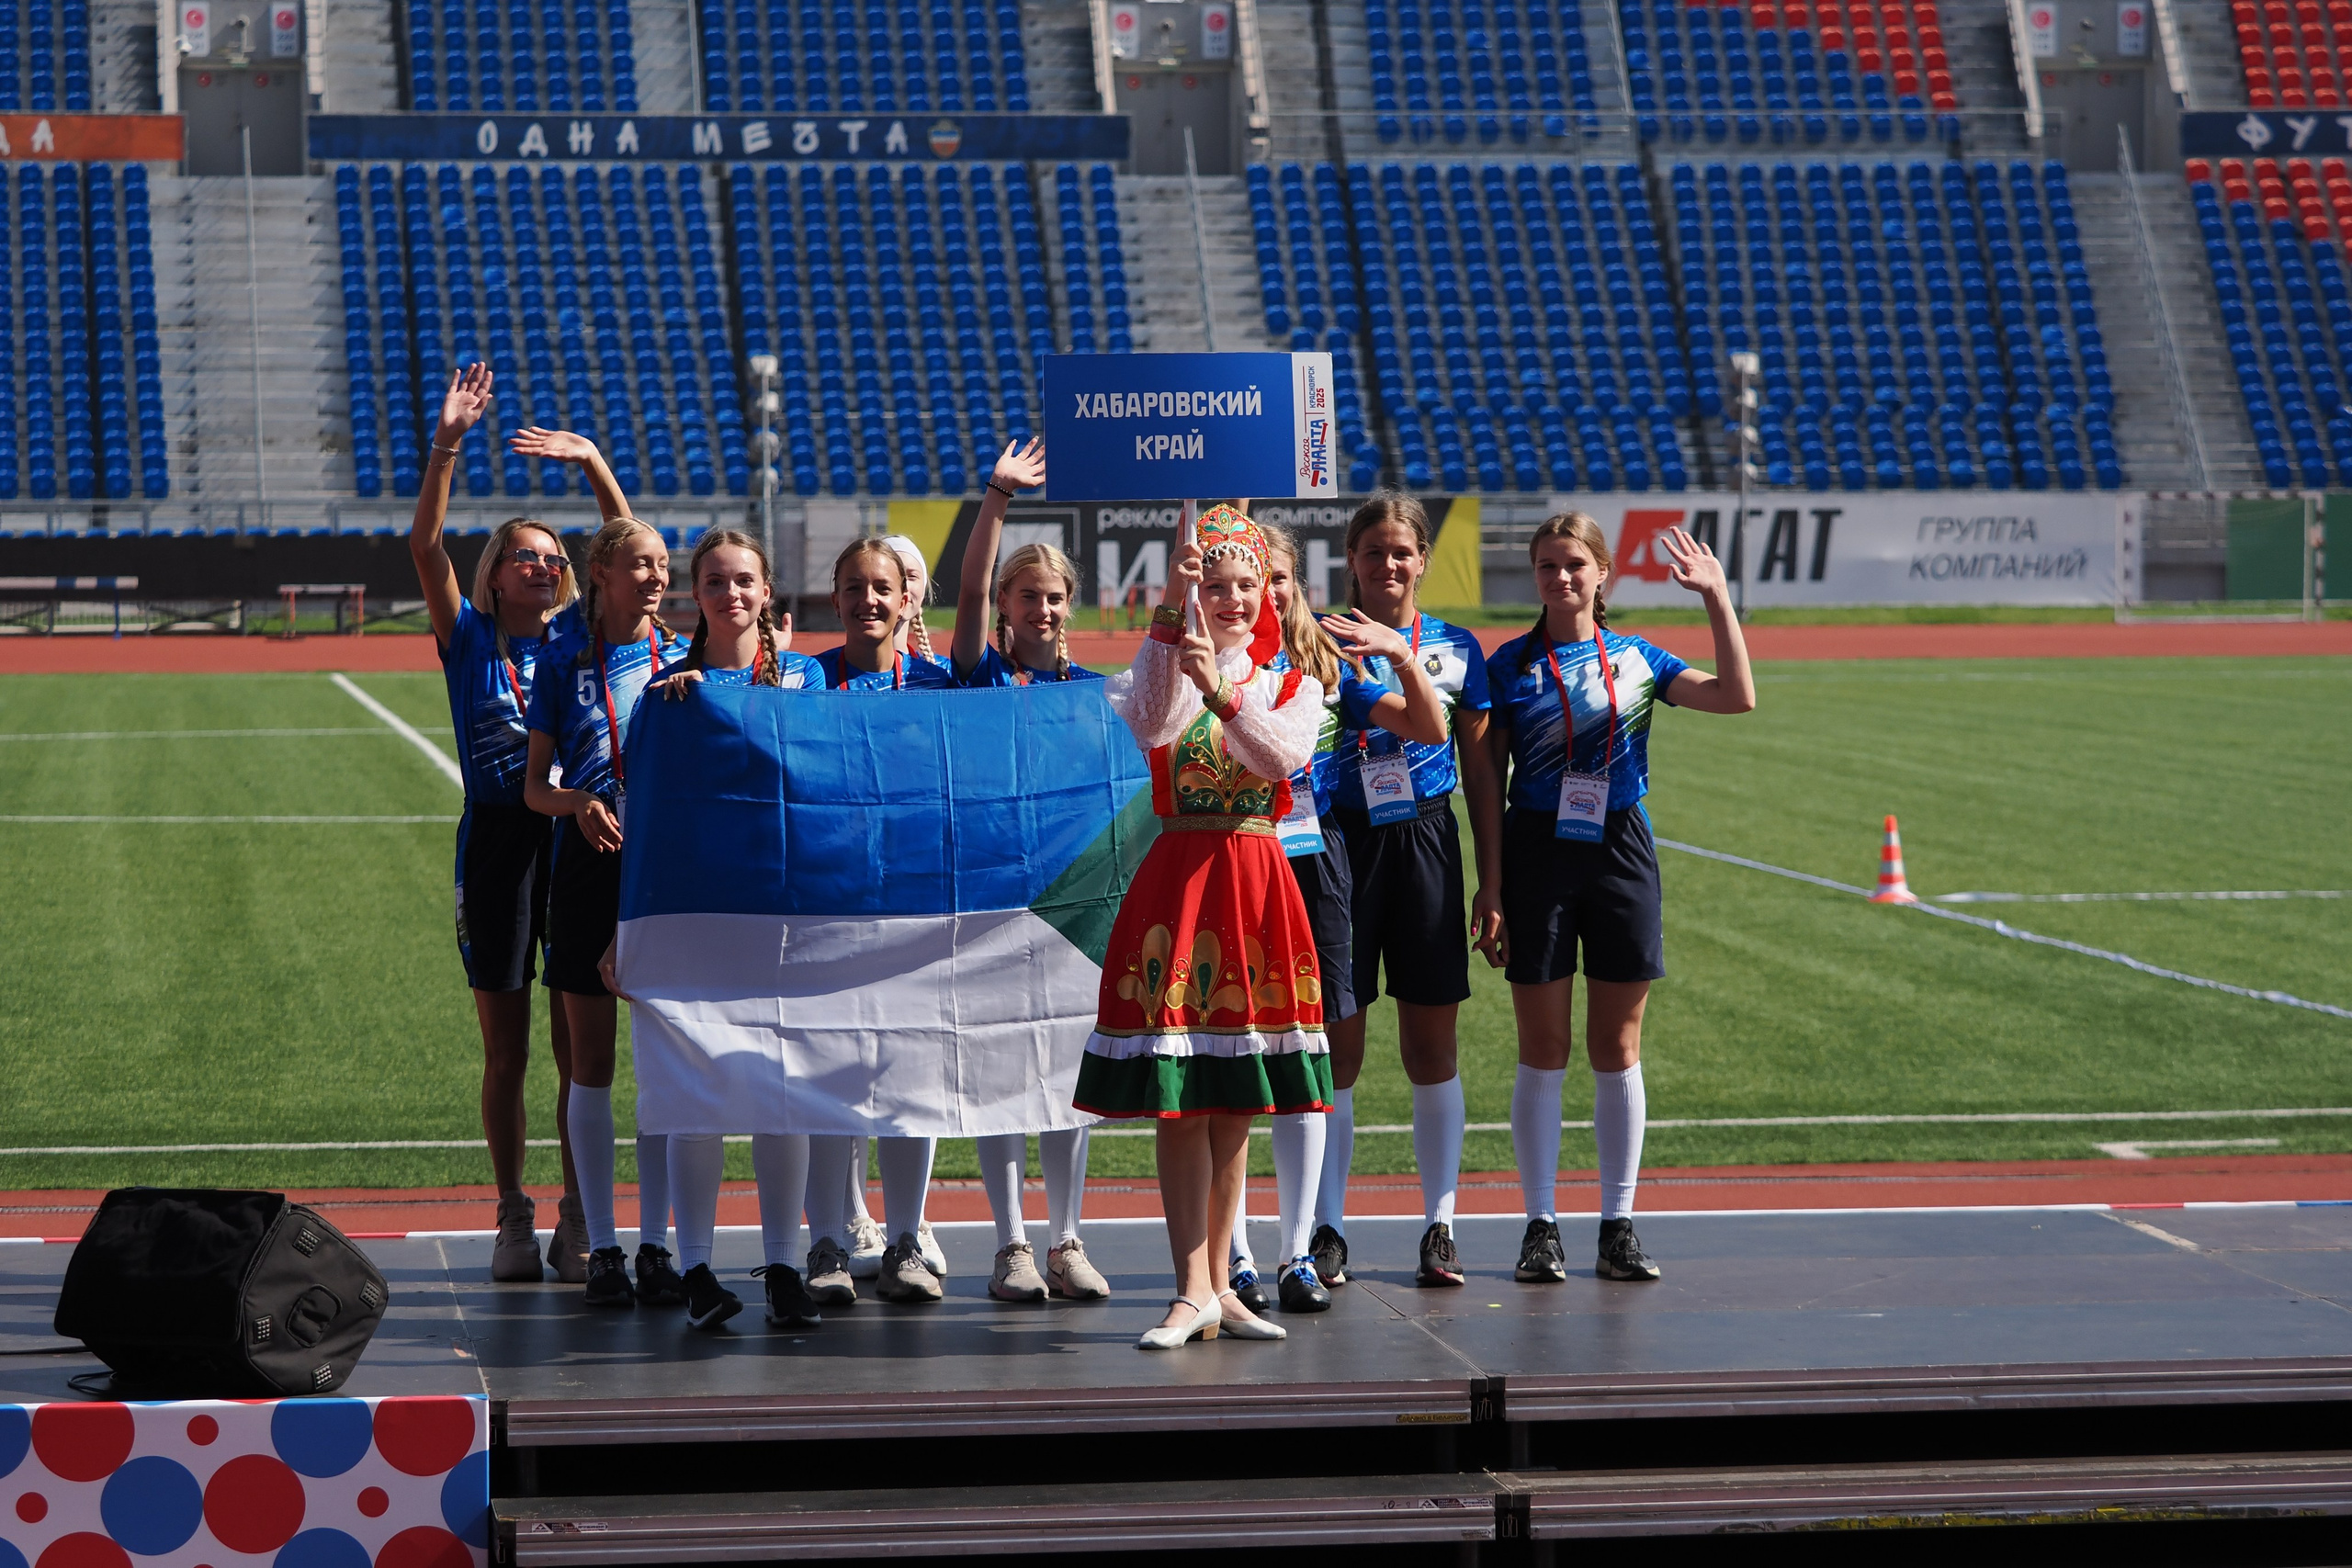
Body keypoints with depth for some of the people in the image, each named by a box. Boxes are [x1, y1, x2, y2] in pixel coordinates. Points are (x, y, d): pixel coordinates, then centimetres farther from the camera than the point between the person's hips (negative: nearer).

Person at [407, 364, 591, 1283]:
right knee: (505, 1051, 4)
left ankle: (577, 1219, 6)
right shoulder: (468, 639, 5)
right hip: (496, 838, -1)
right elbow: (426, 548, -8)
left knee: (578, 1046, 1)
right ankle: (512, 1217, 12)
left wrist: (593, 462, -13)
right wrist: (446, 447, -18)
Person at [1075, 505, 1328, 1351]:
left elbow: (1284, 754, -13)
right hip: (1177, 876, -3)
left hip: (1258, 879, 3)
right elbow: (1151, 723, -22)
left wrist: (1222, 689, -27)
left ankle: (1218, 1285, 16)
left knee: (1234, 1105, 8)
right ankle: (1194, 1292, -6)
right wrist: (1169, 619, -30)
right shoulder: (1166, 669, 2)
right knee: (1177, 1098, -7)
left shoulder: (1292, 683, 9)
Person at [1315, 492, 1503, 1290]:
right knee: (1336, 1044, 1)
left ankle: (1439, 1227, 11)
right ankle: (1327, 1229, 8)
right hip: (1342, 846, -1)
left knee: (1432, 1045, 4)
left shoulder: (1457, 649, 6)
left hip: (1427, 848, 1)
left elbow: (1480, 769, 8)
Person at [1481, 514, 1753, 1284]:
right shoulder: (1511, 665, 2)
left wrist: (1716, 597, -10)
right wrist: (1490, 890, -4)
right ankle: (1541, 1227, 8)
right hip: (1536, 854, -1)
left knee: (1618, 1049, 4)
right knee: (1542, 1052, 1)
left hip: (1621, 852, 1)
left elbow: (1737, 696, -6)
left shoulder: (1637, 659, 6)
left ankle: (1619, 1227, 10)